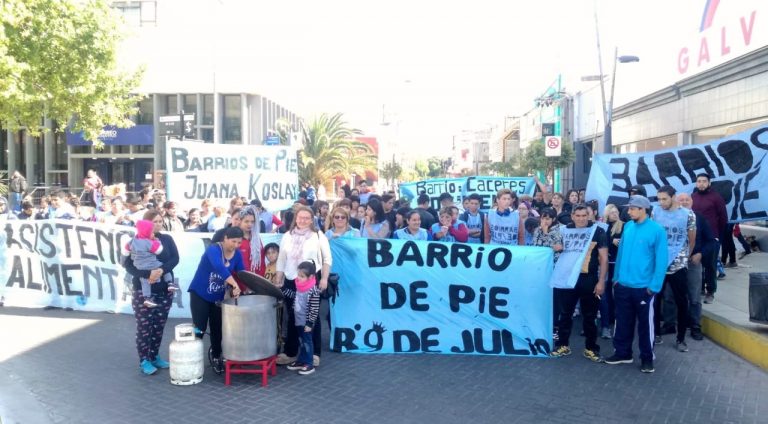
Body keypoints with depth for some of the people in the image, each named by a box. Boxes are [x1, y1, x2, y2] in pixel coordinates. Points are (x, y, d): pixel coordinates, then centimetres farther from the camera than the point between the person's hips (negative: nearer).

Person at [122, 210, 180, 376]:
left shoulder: (167, 239, 6)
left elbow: (175, 258, -4)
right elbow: (127, 263, -12)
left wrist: (162, 269, -23)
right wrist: (148, 274, -25)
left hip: (165, 289, 3)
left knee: (159, 325, 9)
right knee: (144, 326, 1)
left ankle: (155, 356, 22)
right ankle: (144, 360, 10)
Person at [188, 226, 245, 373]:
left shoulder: (237, 255, -5)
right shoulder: (213, 249, -25)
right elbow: (219, 268, -43)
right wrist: (235, 285, -52)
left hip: (218, 297, 5)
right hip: (199, 294, -5)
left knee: (217, 329, 9)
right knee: (200, 328, -4)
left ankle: (216, 358, 25)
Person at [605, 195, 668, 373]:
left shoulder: (657, 230, -11)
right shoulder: (627, 227, 5)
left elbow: (661, 260, -10)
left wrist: (654, 286, -13)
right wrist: (616, 277, 10)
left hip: (643, 287, -5)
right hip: (623, 285, 5)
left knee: (645, 323, 8)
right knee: (623, 321, 14)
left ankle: (647, 358, 22)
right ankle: (622, 353, 28)